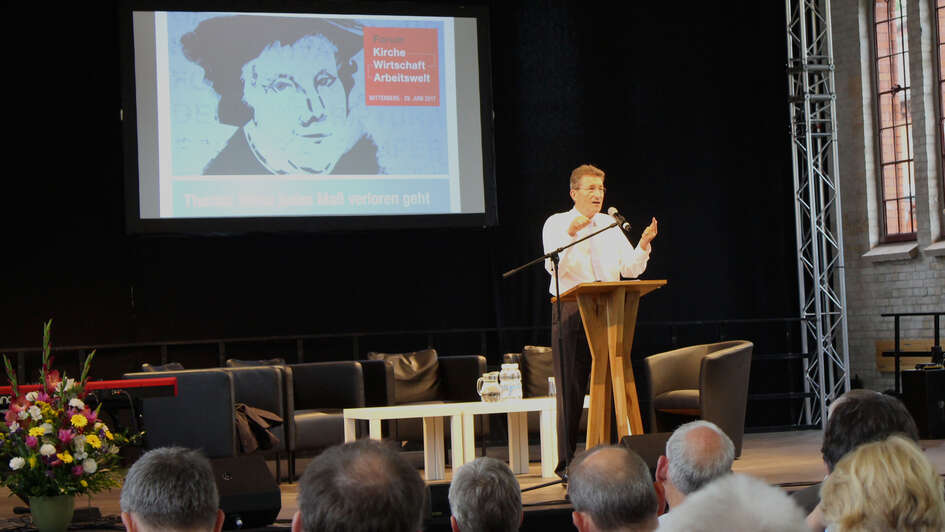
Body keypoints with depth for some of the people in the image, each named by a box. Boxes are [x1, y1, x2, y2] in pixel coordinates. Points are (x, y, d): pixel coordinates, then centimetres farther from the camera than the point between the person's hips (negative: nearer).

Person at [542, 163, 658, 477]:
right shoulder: (556, 224, 3)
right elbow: (554, 267, -12)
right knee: (571, 389, -3)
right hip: (570, 312, -4)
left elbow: (630, 269, 9)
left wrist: (643, 244, -8)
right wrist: (570, 234, -25)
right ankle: (566, 462, 2)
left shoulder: (611, 225, 15)